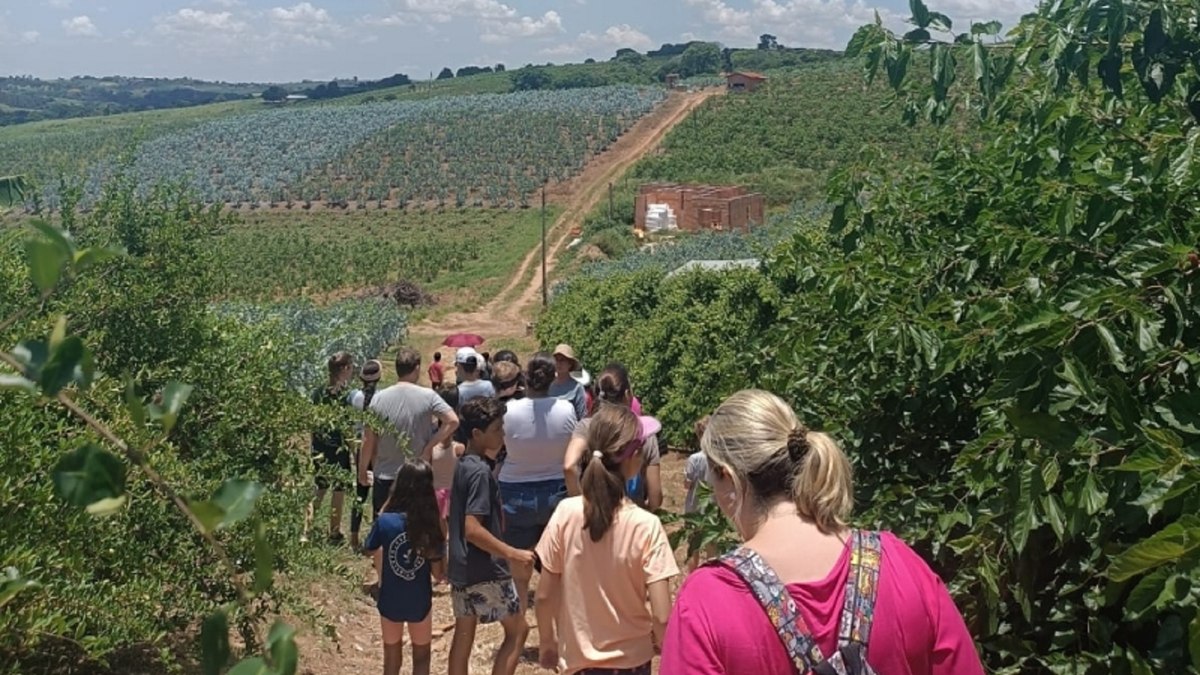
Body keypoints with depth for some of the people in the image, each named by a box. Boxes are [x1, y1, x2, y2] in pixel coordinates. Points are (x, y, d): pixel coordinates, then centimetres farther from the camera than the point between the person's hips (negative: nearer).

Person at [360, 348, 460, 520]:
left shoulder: (379, 399, -6)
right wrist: (429, 446, -10)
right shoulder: (428, 396, -9)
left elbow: (369, 441, -4)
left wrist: (362, 470, 8)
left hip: (385, 477, 1)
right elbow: (453, 421, -19)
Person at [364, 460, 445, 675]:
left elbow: (371, 551, 3)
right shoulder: (432, 527, -15)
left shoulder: (385, 521, -17)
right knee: (421, 657, 20)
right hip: (420, 602, 0)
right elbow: (438, 573, -11)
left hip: (390, 601, 0)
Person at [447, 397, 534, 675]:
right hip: (485, 570, -9)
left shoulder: (463, 464, 8)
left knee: (464, 634, 14)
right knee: (517, 629, 4)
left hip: (461, 567, 9)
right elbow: (473, 529, -26)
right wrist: (513, 554, -24)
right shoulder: (480, 471, -20)